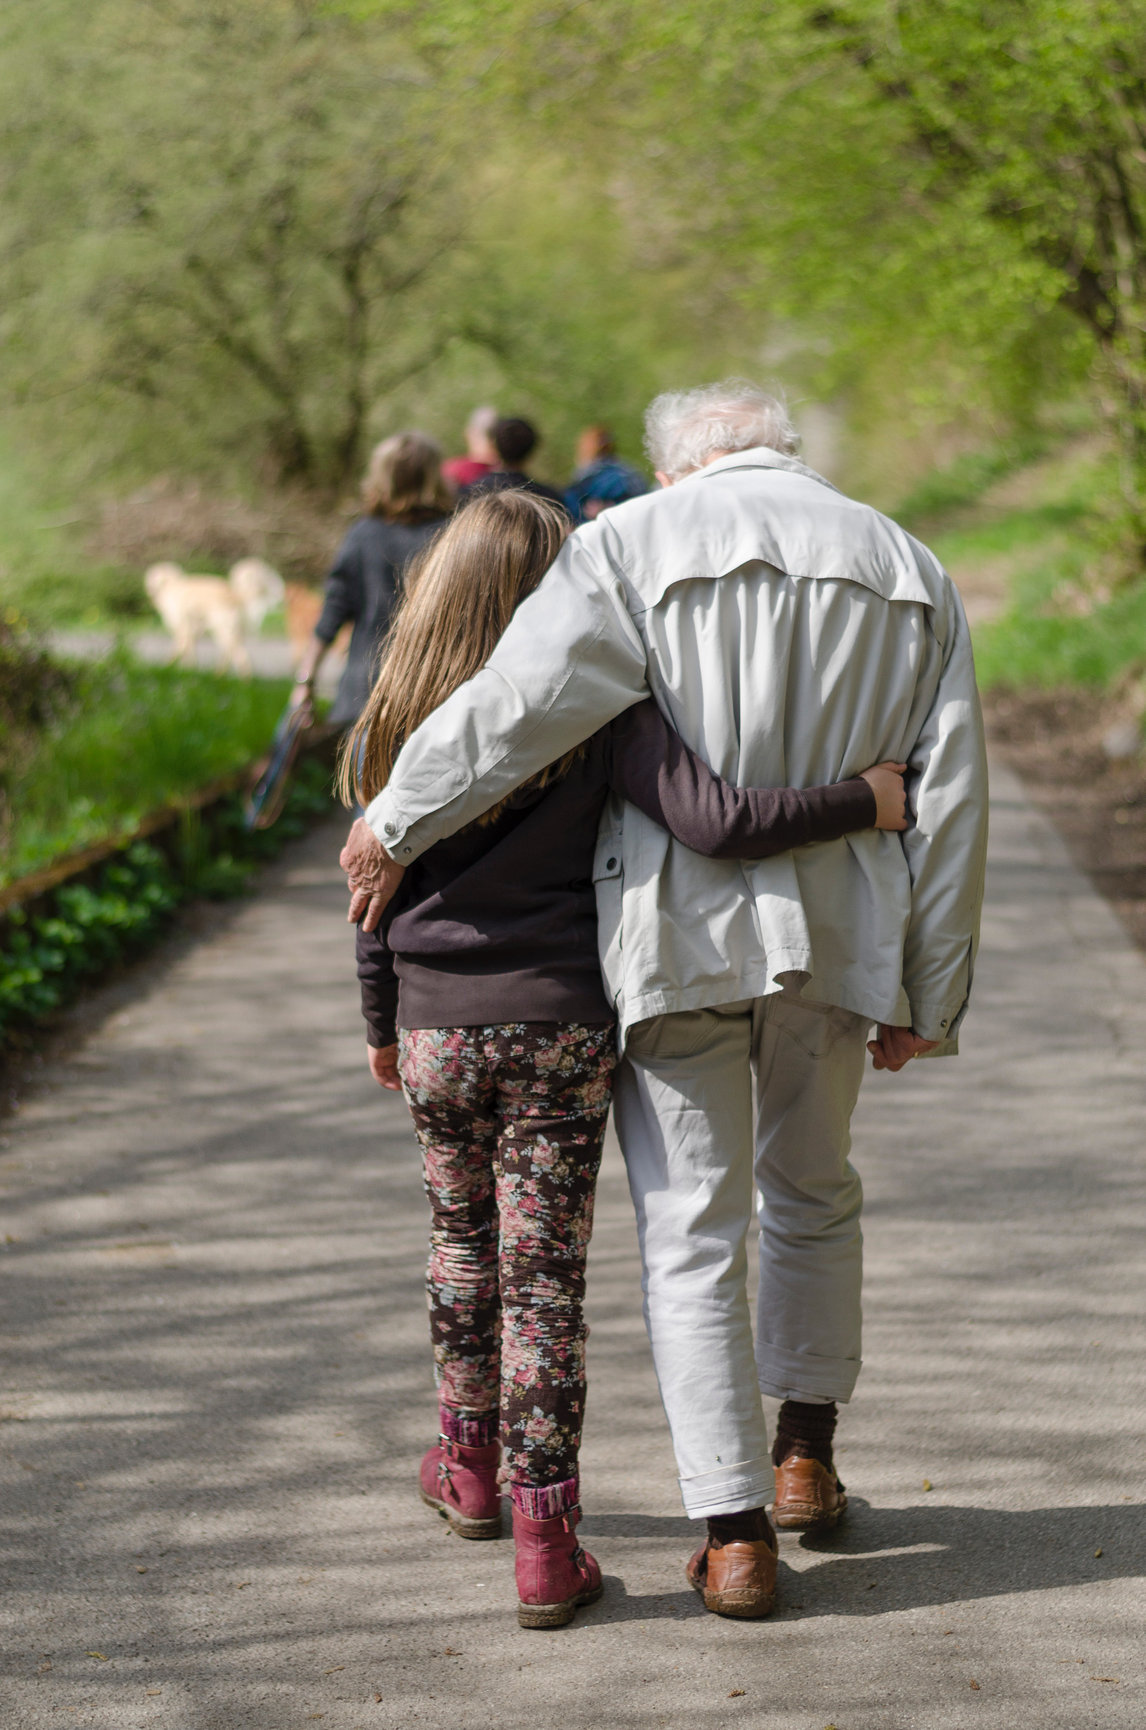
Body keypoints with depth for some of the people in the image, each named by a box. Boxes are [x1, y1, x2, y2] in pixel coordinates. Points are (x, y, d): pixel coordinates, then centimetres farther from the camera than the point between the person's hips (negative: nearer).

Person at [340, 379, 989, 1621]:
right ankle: (805, 1455, 33)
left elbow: (524, 700, -18)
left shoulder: (636, 542, -4)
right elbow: (949, 797, 5)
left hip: (675, 933, -3)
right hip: (838, 936, 4)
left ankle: (734, 1532, 1)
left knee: (690, 1229, 4)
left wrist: (391, 825, -7)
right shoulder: (908, 571, 8)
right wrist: (927, 996, 8)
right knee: (813, 1191, 25)